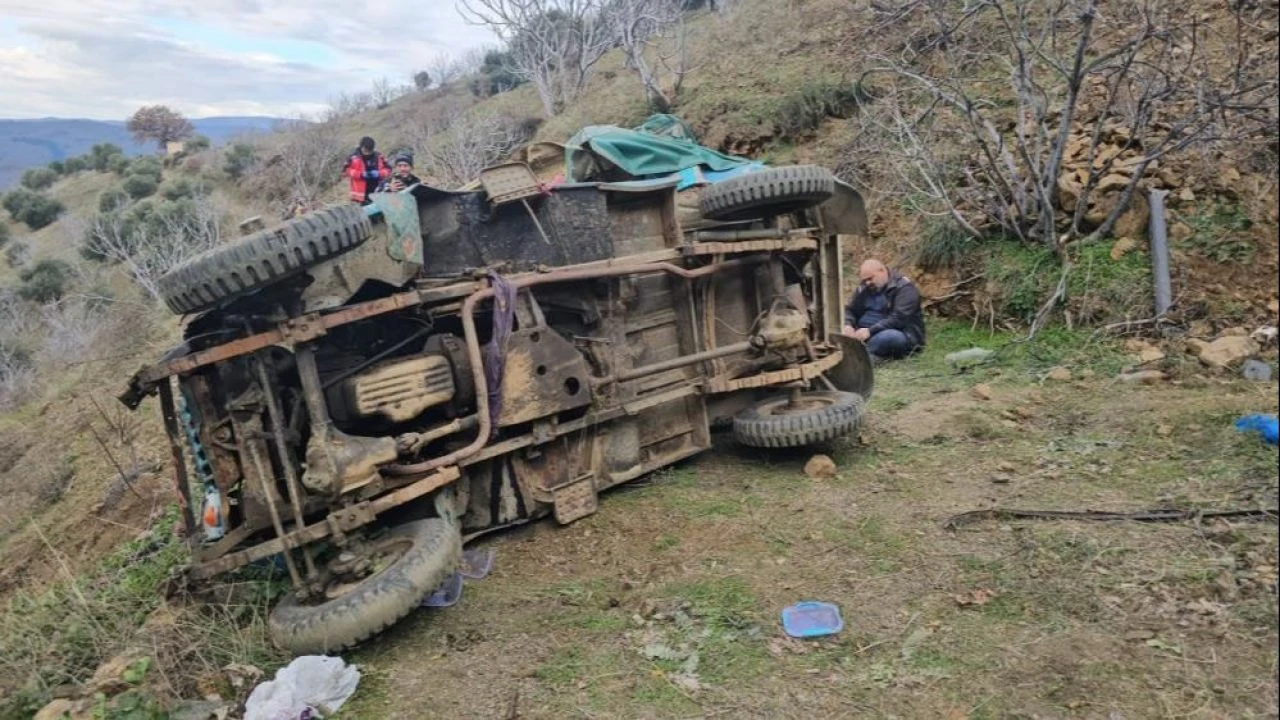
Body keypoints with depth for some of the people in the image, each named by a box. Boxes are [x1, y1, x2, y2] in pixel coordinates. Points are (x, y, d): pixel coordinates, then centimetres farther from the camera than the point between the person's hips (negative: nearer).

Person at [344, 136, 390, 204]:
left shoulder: (379, 157, 4)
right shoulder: (354, 157, -4)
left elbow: (388, 170, 7)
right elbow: (347, 170, -6)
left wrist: (379, 173, -13)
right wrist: (361, 174, -17)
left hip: (377, 193, 3)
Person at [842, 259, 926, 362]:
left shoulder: (905, 288, -9)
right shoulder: (865, 288, 13)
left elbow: (899, 319, -21)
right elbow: (850, 310, 8)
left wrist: (870, 331, -30)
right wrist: (847, 325, -16)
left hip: (901, 334, -6)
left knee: (887, 337, -41)